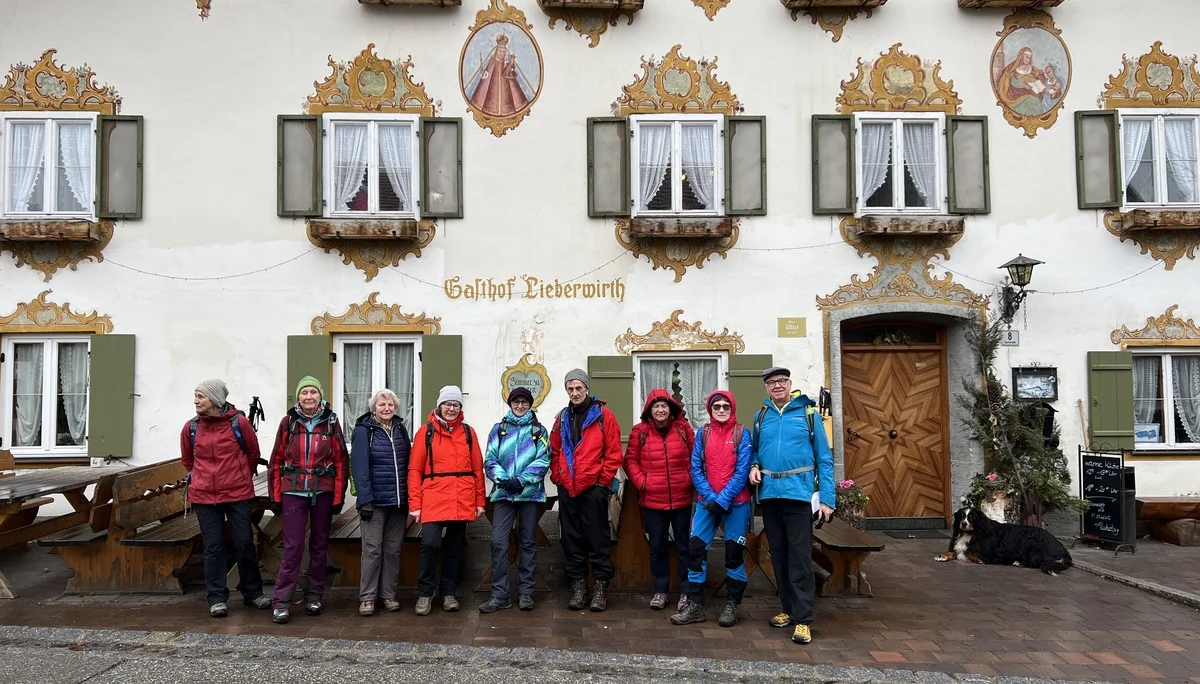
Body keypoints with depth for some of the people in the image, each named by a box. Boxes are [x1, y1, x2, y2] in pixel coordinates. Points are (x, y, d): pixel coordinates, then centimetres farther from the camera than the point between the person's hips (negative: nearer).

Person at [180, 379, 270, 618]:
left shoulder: (239, 422, -8)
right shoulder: (191, 427, 1)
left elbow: (253, 453, 7)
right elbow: (187, 459, 19)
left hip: (237, 493, -2)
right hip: (204, 497, 2)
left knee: (245, 544, 5)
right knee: (213, 547, 6)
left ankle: (252, 592, 20)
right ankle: (217, 598, 16)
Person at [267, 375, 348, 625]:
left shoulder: (331, 422, 1)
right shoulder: (288, 421, 1)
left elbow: (340, 460, 2)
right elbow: (277, 460, 4)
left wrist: (339, 497, -2)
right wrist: (275, 496, 2)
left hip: (323, 491, 1)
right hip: (293, 491, -1)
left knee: (319, 544, 10)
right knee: (293, 546, -6)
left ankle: (314, 596, 22)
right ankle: (282, 601, 1)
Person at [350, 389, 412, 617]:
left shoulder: (400, 429, 11)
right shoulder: (364, 431, -5)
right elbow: (359, 467, -11)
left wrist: (409, 496, 8)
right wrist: (365, 499, -16)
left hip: (399, 501, 5)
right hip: (375, 501, -5)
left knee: (393, 549, 9)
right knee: (372, 549, -3)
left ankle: (389, 594, 18)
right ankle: (367, 597, 6)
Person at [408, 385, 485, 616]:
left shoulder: (468, 432, 9)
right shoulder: (426, 431, 3)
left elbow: (477, 469, 10)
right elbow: (414, 469, 0)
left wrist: (479, 500, 7)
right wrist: (415, 503, -5)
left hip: (462, 502, 3)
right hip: (434, 500, -2)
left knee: (454, 547, 11)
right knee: (430, 544, -13)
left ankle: (449, 593, 25)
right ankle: (424, 594, 5)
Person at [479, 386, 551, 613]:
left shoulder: (539, 430, 7)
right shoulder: (498, 429, 10)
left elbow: (543, 461, -4)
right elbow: (490, 461, 2)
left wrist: (522, 480, -17)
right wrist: (503, 479, -16)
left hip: (531, 493, 0)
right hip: (503, 493, 0)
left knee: (528, 542, 7)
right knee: (498, 542, -7)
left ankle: (525, 593, 16)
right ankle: (499, 595, 0)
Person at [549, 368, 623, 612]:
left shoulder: (602, 414, -2)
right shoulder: (562, 417, 12)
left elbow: (614, 452, -4)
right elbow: (554, 452, 16)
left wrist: (603, 480, -7)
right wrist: (557, 476, 5)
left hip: (593, 487, -5)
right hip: (567, 489, 5)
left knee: (597, 537, 1)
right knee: (571, 538, 9)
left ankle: (601, 585, 10)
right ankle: (578, 585, 18)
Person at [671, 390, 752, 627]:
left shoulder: (742, 433, -2)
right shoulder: (703, 434, 5)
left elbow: (742, 471, -8)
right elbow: (696, 470, 2)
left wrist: (723, 500, -14)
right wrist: (711, 498, -10)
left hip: (736, 503, -2)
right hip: (707, 502, 2)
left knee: (734, 552, 5)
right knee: (696, 549, -2)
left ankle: (731, 604, 19)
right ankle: (695, 604, 7)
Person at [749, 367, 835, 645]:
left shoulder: (808, 413, -1)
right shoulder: (761, 416, 10)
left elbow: (824, 458, -2)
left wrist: (827, 498, -8)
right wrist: (754, 466, -3)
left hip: (798, 493, -4)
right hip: (769, 494, 4)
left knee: (799, 557, -5)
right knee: (779, 555, 12)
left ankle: (803, 619, 0)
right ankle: (790, 609, 25)